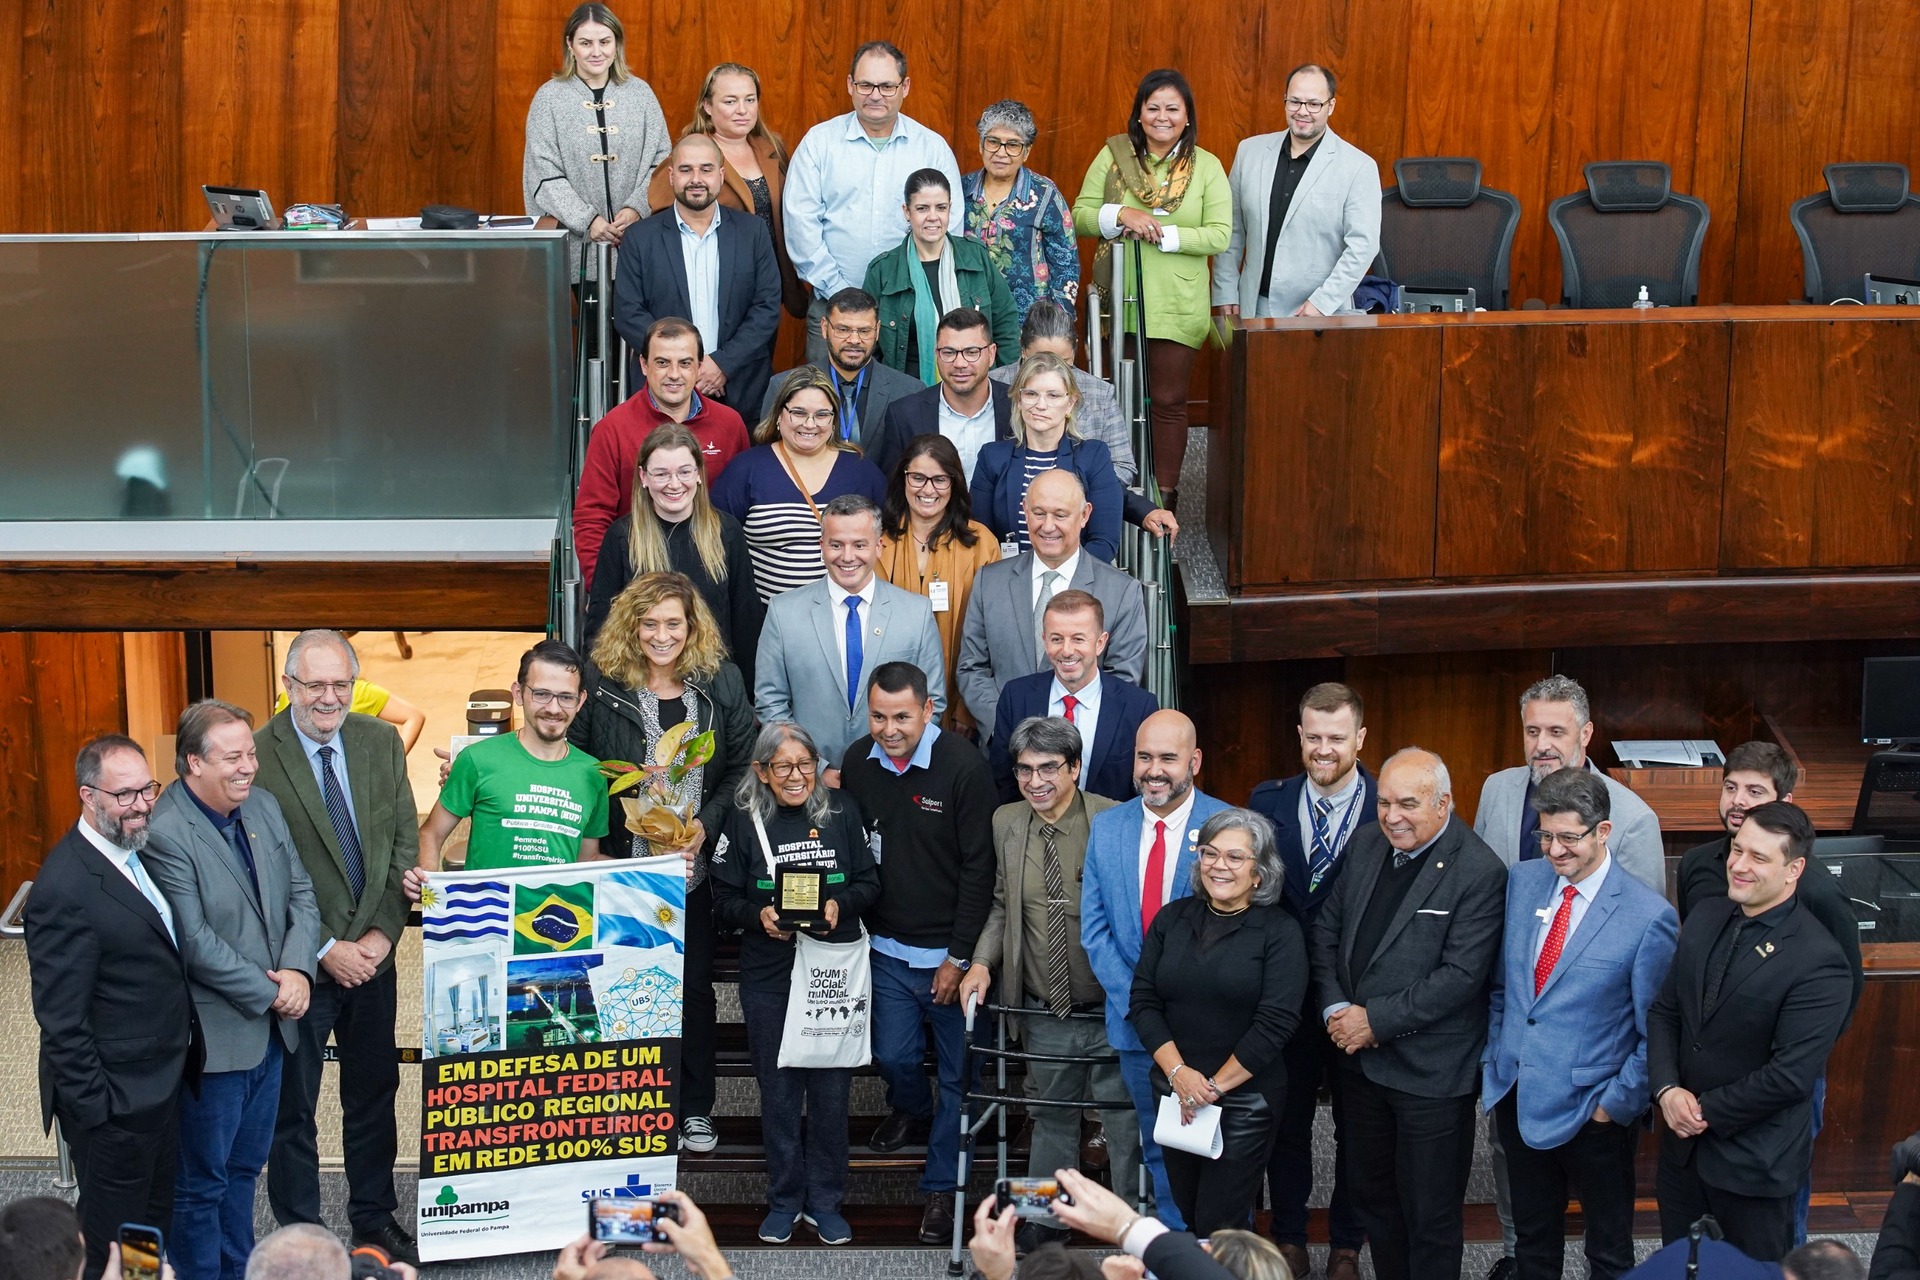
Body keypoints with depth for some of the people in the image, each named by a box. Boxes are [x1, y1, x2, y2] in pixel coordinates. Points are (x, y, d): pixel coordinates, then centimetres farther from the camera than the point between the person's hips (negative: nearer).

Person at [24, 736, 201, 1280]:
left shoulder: (137, 851, 4)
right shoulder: (64, 887, -25)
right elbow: (61, 1019, -23)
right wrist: (92, 1107, -20)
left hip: (163, 1081, 9)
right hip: (115, 1099, -9)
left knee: (158, 1219, 22)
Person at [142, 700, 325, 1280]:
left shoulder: (263, 805, 4)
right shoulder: (165, 833, -20)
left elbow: (301, 894, 6)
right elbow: (194, 943, -22)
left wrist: (297, 970, -10)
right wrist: (269, 992, -16)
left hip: (271, 1026, 8)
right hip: (213, 1034, -8)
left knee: (244, 1166, 20)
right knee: (202, 1180, 7)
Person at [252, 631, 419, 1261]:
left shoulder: (382, 742, 1)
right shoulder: (257, 756, -15)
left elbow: (405, 843, 4)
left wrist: (384, 932, -7)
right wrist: (323, 949, -15)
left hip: (372, 953, 5)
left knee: (374, 1092, 17)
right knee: (291, 1107, 9)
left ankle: (374, 1216, 34)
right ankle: (299, 1234, 23)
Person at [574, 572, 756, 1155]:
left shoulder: (721, 683, 0)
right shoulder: (601, 682, -5)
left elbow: (743, 767, 2)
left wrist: (706, 827, -11)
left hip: (694, 864, 1)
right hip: (622, 863, -1)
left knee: (693, 985, 10)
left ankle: (695, 1109, 23)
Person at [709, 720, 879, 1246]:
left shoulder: (841, 811, 2)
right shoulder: (742, 819, -1)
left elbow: (869, 883, 5)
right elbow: (723, 901, 0)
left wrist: (840, 904, -14)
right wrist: (758, 915, -19)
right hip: (768, 977, 0)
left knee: (830, 1088, 5)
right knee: (778, 1090, 7)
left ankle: (824, 1201, 19)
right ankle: (784, 1200, 22)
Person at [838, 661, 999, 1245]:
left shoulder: (964, 766, -16)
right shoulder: (857, 763, -2)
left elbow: (979, 869, -13)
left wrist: (960, 957, -12)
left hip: (949, 952, -4)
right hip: (889, 949, 4)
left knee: (957, 1075, 4)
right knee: (893, 1055, 10)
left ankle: (942, 1187, 19)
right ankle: (912, 1109, 44)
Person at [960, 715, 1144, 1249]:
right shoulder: (1007, 823, 3)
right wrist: (982, 962, -1)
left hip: (1113, 1011, -4)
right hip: (1045, 1018, 4)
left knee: (1126, 1130, 7)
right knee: (1052, 1125, 20)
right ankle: (1044, 1235, 35)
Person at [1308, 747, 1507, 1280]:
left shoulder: (1479, 873, -17)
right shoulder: (1365, 845, 4)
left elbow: (1460, 975, -21)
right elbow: (1328, 928, 10)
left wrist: (1375, 1020, -18)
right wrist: (1335, 1008, -4)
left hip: (1429, 1070, -7)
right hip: (1363, 1058, 7)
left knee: (1429, 1215, 5)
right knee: (1371, 1193, 19)